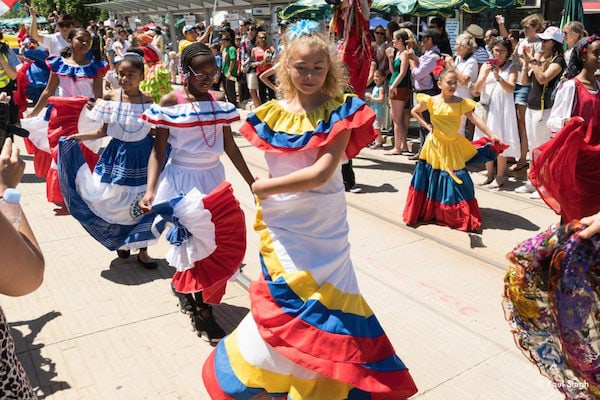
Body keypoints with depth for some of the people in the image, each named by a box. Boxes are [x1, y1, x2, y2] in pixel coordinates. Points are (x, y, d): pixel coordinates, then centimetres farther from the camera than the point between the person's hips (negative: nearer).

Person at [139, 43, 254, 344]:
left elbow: (230, 146, 8)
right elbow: (158, 150, -8)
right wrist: (150, 190, -20)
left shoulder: (219, 101, 2)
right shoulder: (170, 102, -9)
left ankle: (183, 286, 34)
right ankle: (201, 310, 17)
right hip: (182, 179, -4)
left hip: (213, 177, 5)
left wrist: (252, 182, 8)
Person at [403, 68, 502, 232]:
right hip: (435, 145, 0)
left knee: (456, 180, -1)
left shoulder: (461, 103, -6)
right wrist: (426, 125, -1)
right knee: (432, 179, 8)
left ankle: (465, 218, 9)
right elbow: (414, 111, 10)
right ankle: (426, 213, 24)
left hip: (454, 146, 0)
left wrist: (490, 135, -24)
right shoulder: (431, 101, -6)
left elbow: (475, 119, -14)